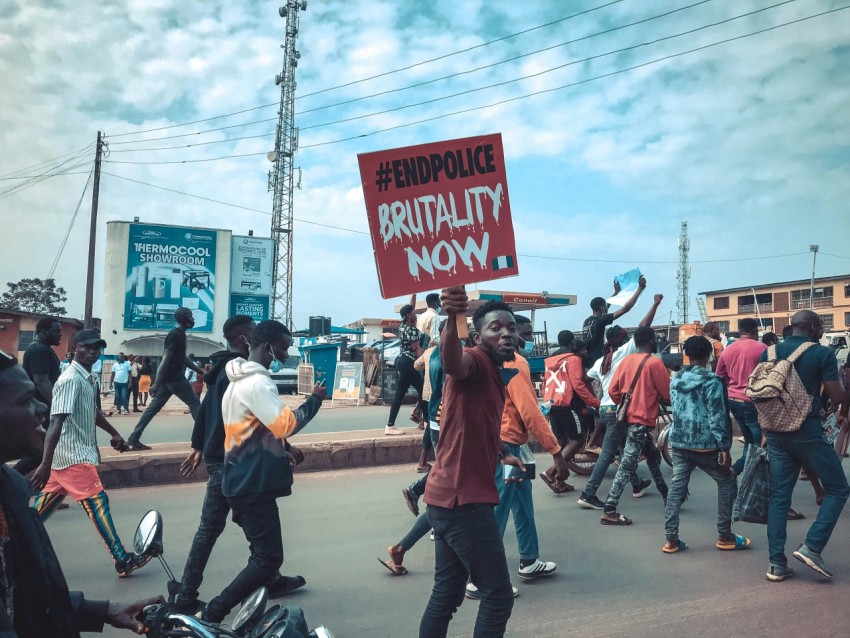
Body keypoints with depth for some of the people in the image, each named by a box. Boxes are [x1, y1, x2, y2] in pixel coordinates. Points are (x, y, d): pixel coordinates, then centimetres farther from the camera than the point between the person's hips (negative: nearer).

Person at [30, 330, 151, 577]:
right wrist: (45, 464, -30)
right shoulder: (71, 380, -18)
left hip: (71, 455, 9)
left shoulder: (86, 378, 11)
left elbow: (92, 412, 27)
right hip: (74, 456, -9)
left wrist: (113, 433, 29)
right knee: (97, 504, -5)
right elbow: (56, 422, -25)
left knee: (41, 509, 14)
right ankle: (123, 561, 0)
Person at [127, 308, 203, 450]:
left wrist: (200, 371, 26)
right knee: (194, 403, -1)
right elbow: (166, 359, -21)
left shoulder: (180, 335, 15)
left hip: (168, 378, 9)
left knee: (154, 407, 7)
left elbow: (183, 358, 25)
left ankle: (134, 438, 7)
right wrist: (157, 383, -25)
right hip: (174, 378, -9)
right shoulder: (175, 335, -15)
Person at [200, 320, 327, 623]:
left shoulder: (239, 380, 15)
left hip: (243, 481, 11)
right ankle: (211, 614, -1)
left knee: (262, 553, 20)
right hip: (254, 485, -11)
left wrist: (284, 449, 12)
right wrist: (315, 399, -12)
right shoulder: (257, 383, -19)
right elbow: (286, 424, -26)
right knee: (269, 558, -6)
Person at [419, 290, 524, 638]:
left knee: (446, 594, 18)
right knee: (498, 595, 2)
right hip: (463, 499, -10)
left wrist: (502, 456, 22)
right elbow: (453, 362, -41)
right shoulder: (476, 361, -13)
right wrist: (452, 319, -58)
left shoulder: (493, 374, 17)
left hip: (451, 496, 10)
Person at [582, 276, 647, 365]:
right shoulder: (599, 321, -11)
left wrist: (616, 292, 40)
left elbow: (603, 309, 32)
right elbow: (625, 308, -13)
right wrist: (640, 288, -6)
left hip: (588, 363, 8)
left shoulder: (587, 321, 12)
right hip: (597, 362, -8)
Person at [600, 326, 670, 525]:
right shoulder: (654, 362, -12)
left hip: (629, 417, 8)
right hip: (642, 420, -8)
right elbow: (667, 394, -9)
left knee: (653, 458, 23)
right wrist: (660, 398, 13)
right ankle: (609, 511, -8)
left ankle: (667, 498, 37)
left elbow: (613, 390, 4)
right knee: (627, 466, -7)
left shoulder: (626, 360, 6)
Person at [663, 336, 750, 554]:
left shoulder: (675, 379, 7)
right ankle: (724, 536, 17)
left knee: (676, 488, 5)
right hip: (705, 444, -5)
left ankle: (671, 539, 4)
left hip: (679, 442, 5)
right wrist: (724, 447, -11)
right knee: (727, 483, 13)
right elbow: (717, 417, -14)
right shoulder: (711, 381, -12)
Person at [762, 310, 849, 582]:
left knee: (779, 496, 9)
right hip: (807, 432, -5)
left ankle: (777, 563, 10)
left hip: (776, 432, 5)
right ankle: (812, 547, 3)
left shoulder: (769, 353, 8)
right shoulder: (823, 354, -6)